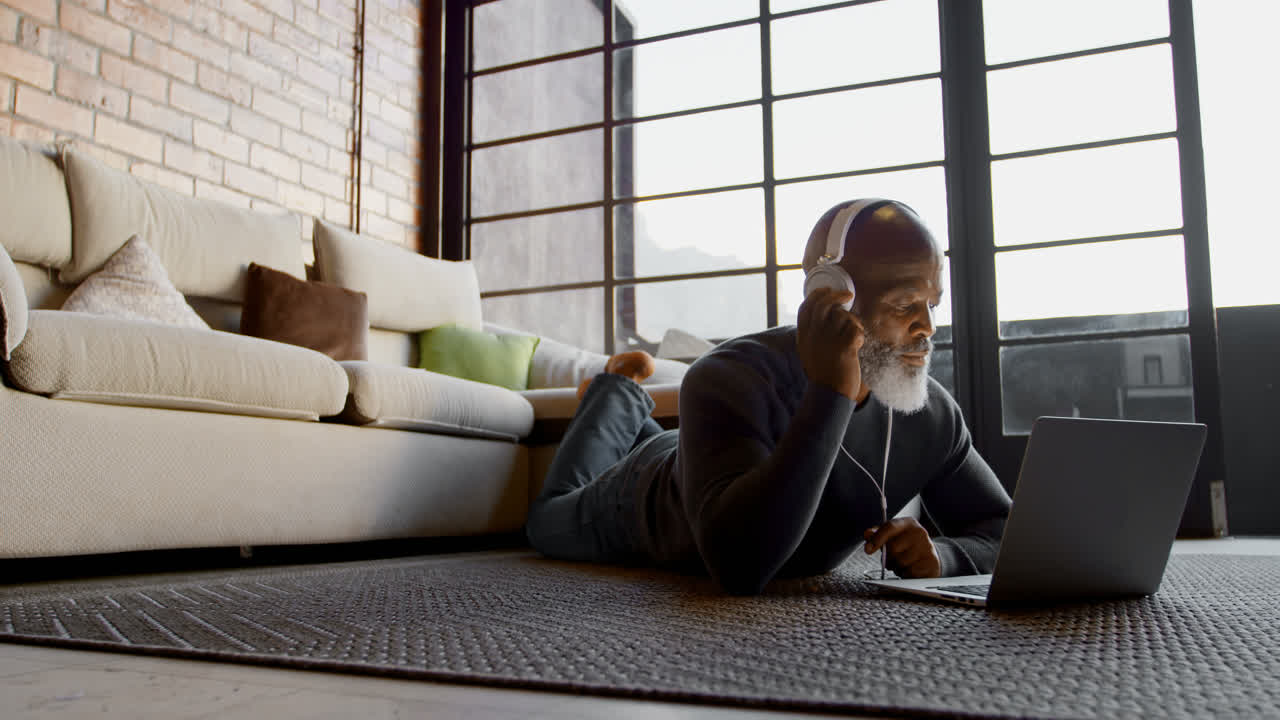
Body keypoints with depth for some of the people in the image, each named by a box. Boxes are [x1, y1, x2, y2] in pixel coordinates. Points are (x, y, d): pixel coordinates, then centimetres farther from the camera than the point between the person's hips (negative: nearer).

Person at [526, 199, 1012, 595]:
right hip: (640, 507, -4)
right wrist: (830, 394, -60)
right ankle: (619, 395, 43)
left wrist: (941, 556, -40)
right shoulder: (728, 382, -46)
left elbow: (1006, 532, -16)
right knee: (548, 520, 29)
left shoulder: (931, 413, -30)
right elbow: (740, 567, -58)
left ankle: (639, 426, 56)